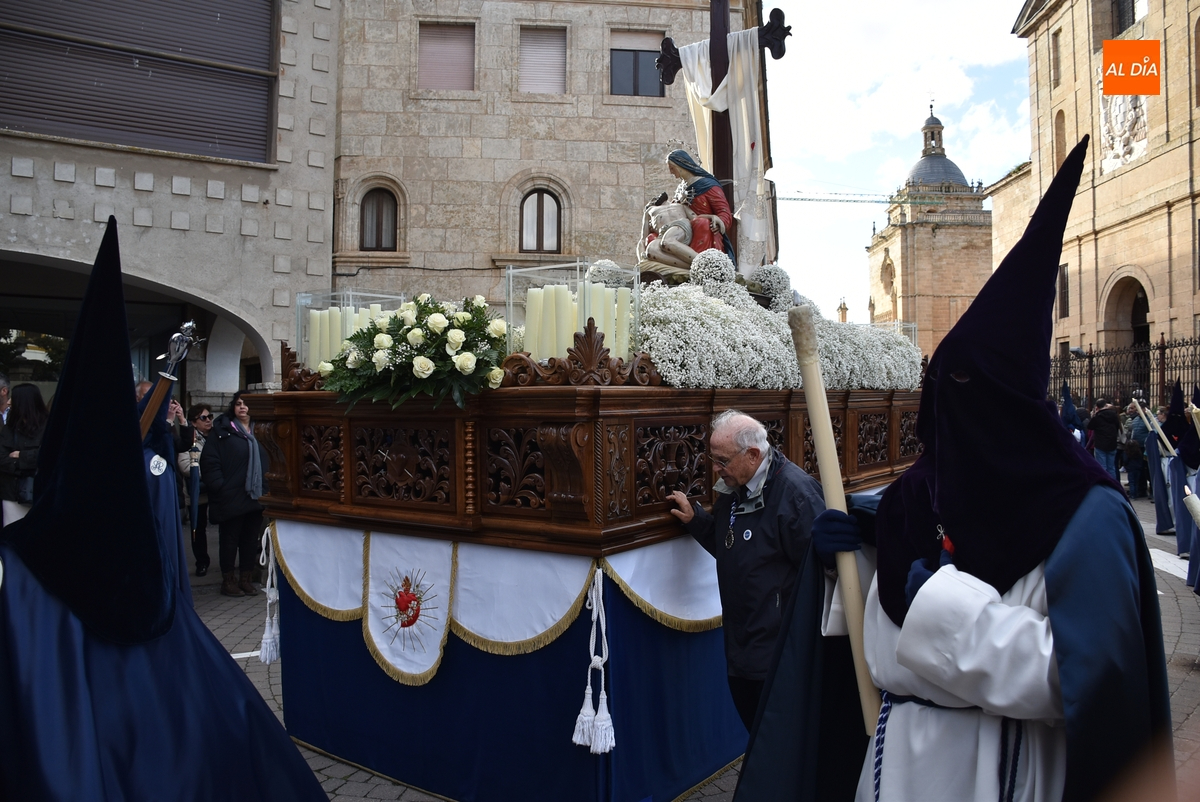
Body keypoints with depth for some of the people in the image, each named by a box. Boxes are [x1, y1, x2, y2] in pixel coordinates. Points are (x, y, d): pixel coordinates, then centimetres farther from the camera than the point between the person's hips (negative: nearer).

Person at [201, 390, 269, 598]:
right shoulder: (222, 431, -3)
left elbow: (265, 462, 12)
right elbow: (209, 462, -9)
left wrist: (265, 490, 2)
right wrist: (219, 487, -16)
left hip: (255, 497, 4)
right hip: (231, 498, -4)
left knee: (251, 538, 10)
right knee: (230, 539, 6)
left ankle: (246, 579, 20)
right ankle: (228, 580, 17)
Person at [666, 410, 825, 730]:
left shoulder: (796, 491, -22)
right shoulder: (733, 488, 5)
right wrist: (694, 518, 3)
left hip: (781, 653, -8)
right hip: (740, 644, 8)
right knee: (756, 731, 23)